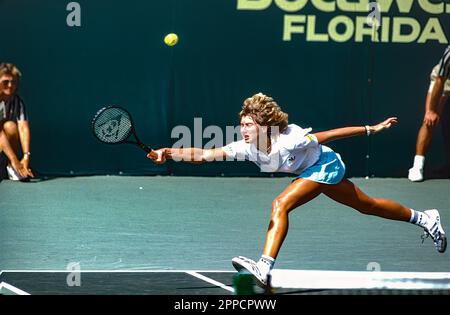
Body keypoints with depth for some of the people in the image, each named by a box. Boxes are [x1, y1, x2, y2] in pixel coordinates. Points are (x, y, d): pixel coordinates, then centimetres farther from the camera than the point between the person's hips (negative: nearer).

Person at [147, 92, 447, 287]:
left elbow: (331, 134, -27)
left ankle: (265, 268, -27)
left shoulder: (288, 140, -36)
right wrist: (169, 153, -40)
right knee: (367, 205, 20)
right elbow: (203, 154, -26)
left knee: (281, 204, -25)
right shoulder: (248, 148, -20)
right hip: (314, 170, 7)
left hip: (327, 165, -7)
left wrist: (372, 129, -22)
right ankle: (423, 218, 38)